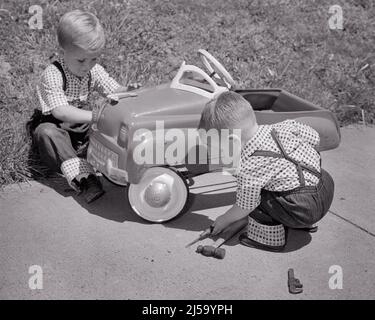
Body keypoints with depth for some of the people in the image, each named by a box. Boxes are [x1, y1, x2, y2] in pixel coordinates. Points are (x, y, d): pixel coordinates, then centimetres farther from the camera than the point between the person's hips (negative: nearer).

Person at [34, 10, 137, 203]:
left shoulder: (94, 70, -1)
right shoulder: (52, 75, -20)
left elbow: (115, 91, -5)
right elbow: (60, 111, -30)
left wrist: (129, 92, -30)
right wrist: (95, 115, -38)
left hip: (85, 129, 5)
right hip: (59, 130, -5)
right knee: (46, 132, -37)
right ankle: (83, 179, -48)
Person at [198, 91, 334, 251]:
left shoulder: (247, 167, -17)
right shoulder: (283, 127, -1)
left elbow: (245, 207, -5)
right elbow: (314, 138, 10)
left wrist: (224, 220, 15)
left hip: (305, 209, -9)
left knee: (255, 192, -4)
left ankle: (269, 238, 8)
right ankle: (306, 223, 37)